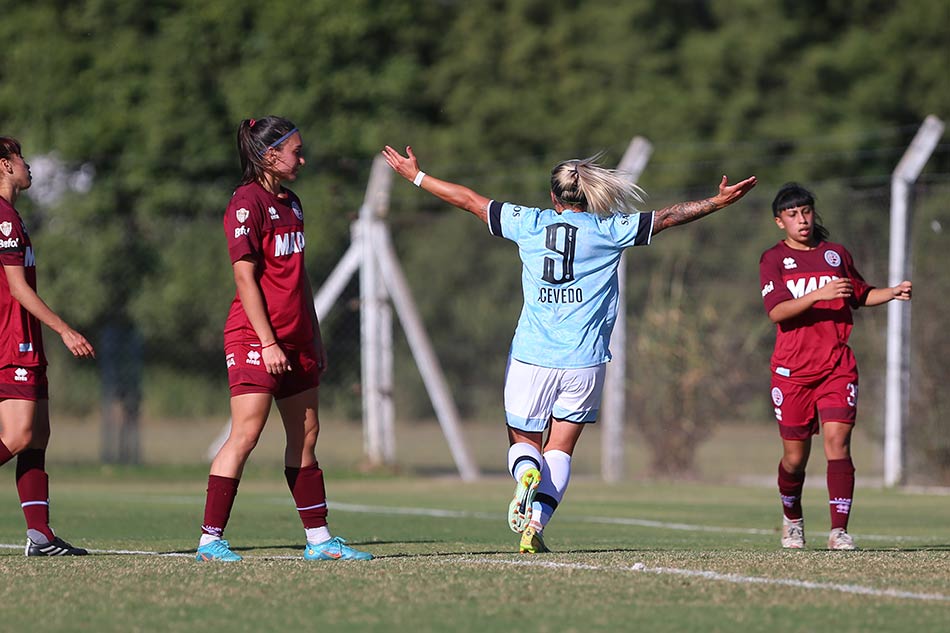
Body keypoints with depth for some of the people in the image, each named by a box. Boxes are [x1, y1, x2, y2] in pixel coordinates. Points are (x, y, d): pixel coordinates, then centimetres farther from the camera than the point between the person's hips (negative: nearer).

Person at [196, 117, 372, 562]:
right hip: (255, 338, -9)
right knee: (245, 435, -11)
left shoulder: (290, 203, 16)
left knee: (306, 434, 9)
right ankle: (210, 540, -8)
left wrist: (315, 338, 19)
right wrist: (268, 342, -18)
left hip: (294, 339, 9)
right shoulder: (248, 202, -10)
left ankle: (318, 538, 13)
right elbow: (244, 276, -15)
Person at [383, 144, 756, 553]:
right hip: (584, 362, 0)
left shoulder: (529, 223, 3)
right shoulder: (607, 229, -1)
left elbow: (468, 200, 11)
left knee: (522, 441, 13)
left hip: (531, 357, 0)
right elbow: (667, 217, 5)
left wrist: (415, 176, 21)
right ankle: (535, 526, -7)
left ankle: (527, 473, -22)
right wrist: (719, 201, 13)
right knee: (559, 450, 9)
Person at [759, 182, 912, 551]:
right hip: (792, 371, -1)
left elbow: (861, 295, 26)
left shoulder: (836, 255, 11)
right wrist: (818, 295, -26)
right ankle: (792, 519, 32)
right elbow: (776, 311, -14)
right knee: (795, 457, 5)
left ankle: (839, 531, -16)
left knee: (837, 443, -14)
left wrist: (893, 293, 7)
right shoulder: (774, 259, 0)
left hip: (837, 366, 1)